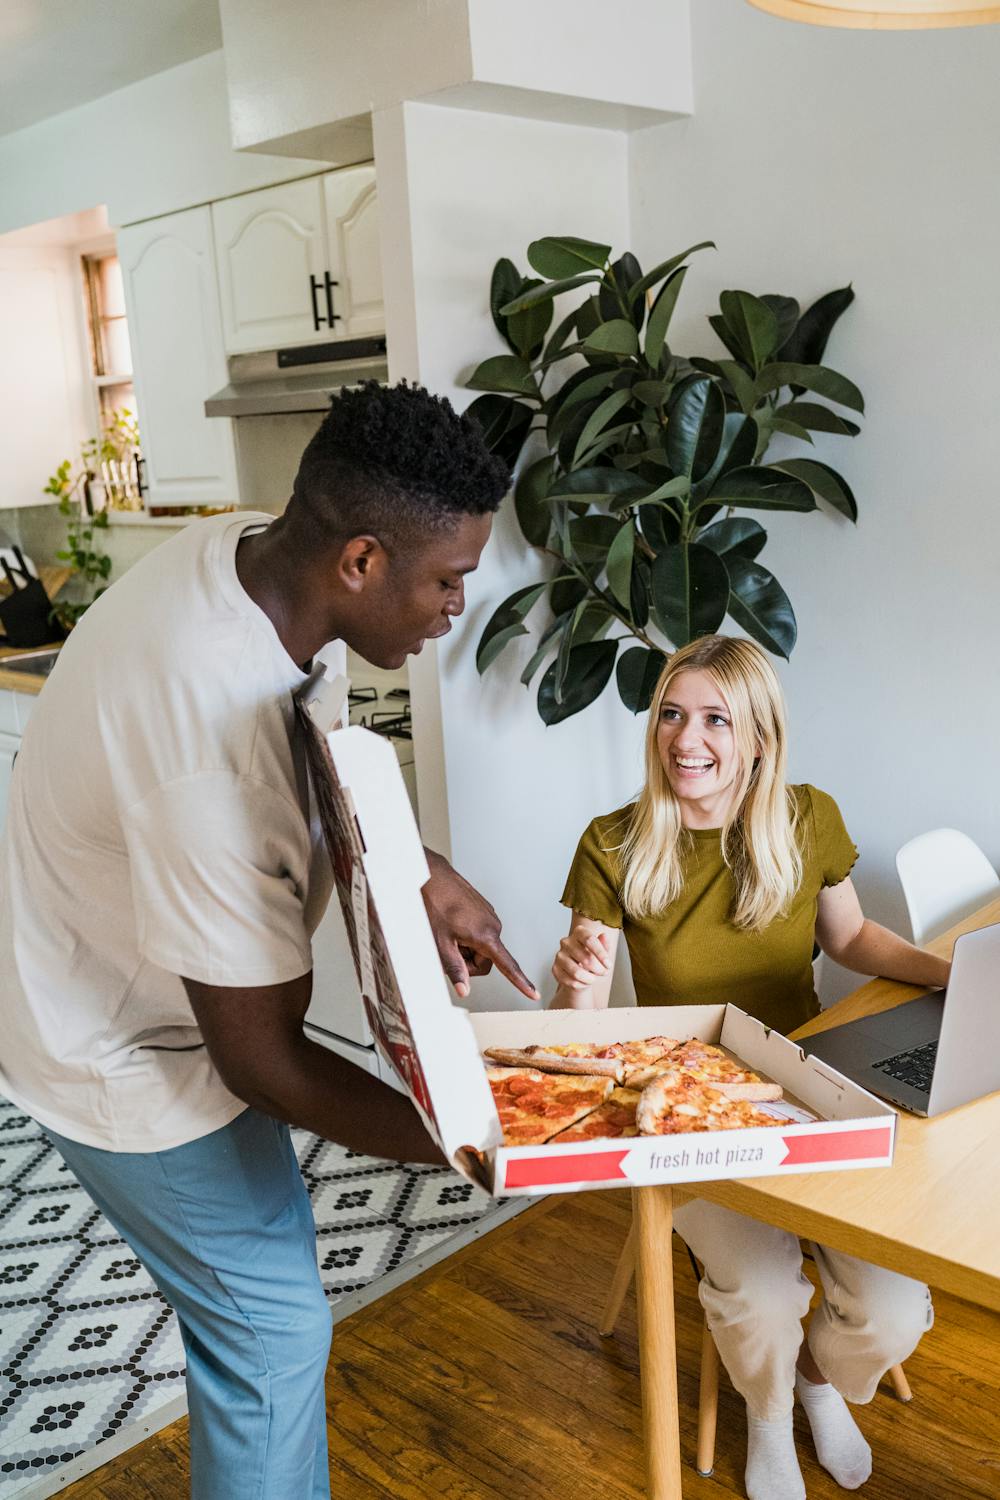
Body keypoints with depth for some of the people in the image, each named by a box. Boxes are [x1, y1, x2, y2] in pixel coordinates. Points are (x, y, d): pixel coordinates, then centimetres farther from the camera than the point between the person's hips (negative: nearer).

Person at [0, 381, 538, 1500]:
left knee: (264, 1250, 26)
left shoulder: (237, 548, -14)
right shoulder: (217, 756, -41)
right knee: (271, 1324, 7)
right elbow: (262, 1061, -28)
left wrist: (421, 871, -9)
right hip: (132, 1066, -9)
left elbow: (321, 777, 5)